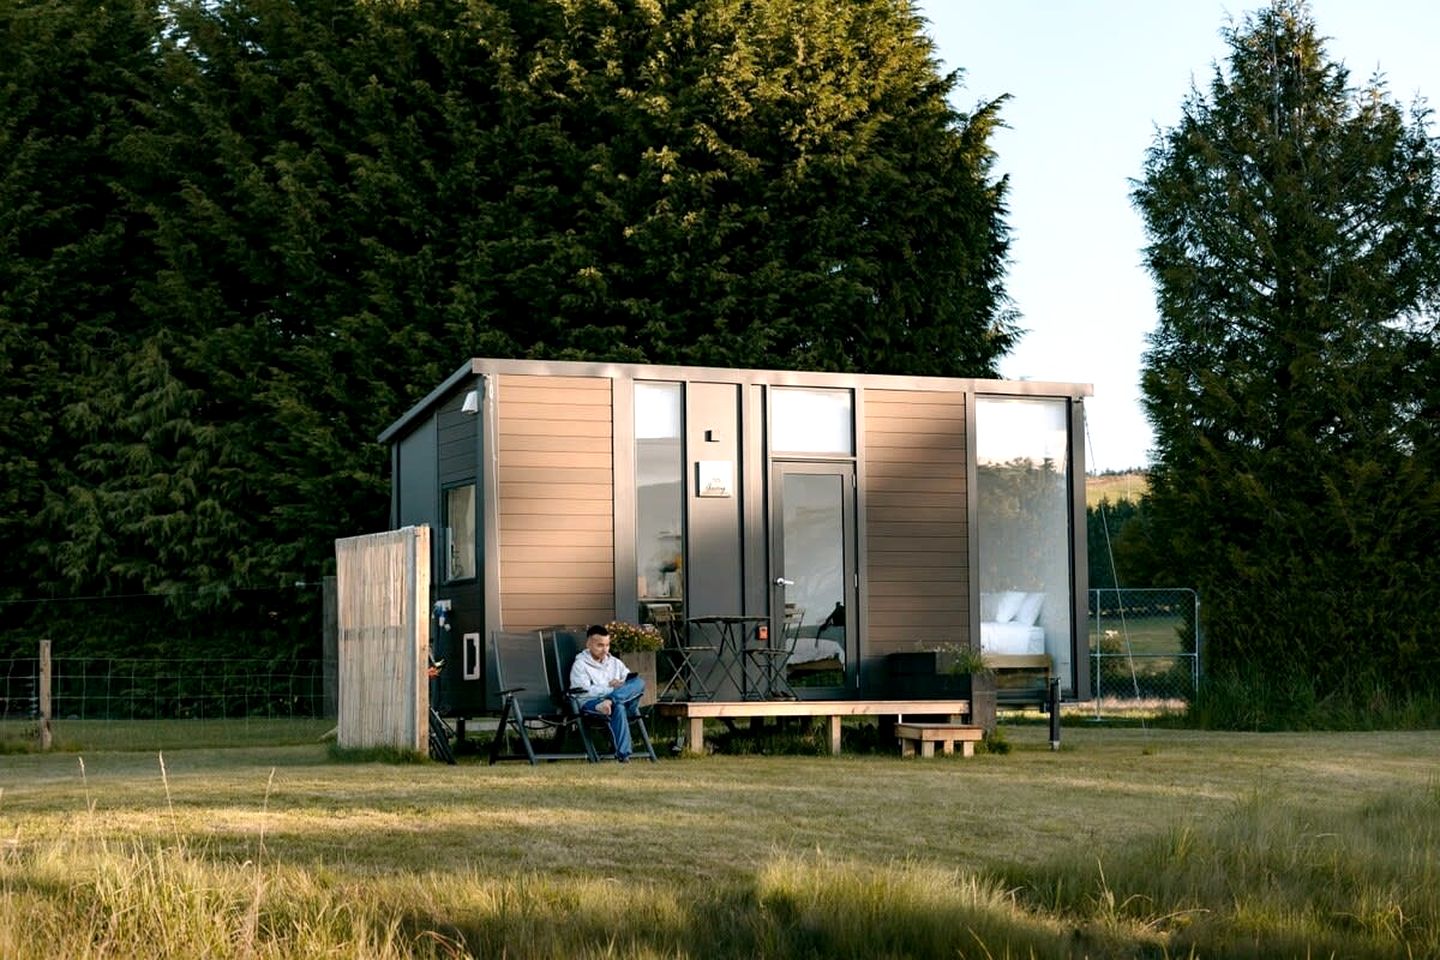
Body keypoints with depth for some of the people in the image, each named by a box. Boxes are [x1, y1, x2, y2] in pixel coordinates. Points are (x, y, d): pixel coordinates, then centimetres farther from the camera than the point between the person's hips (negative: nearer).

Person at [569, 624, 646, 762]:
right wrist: (610, 688, -15)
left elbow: (632, 679, 16)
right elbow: (583, 692, -9)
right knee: (618, 707, -39)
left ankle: (610, 701, -42)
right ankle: (623, 753, -43)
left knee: (639, 682, -22)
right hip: (591, 704, -5)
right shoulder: (580, 665, 7)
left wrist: (623, 685, -8)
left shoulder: (614, 662, 25)